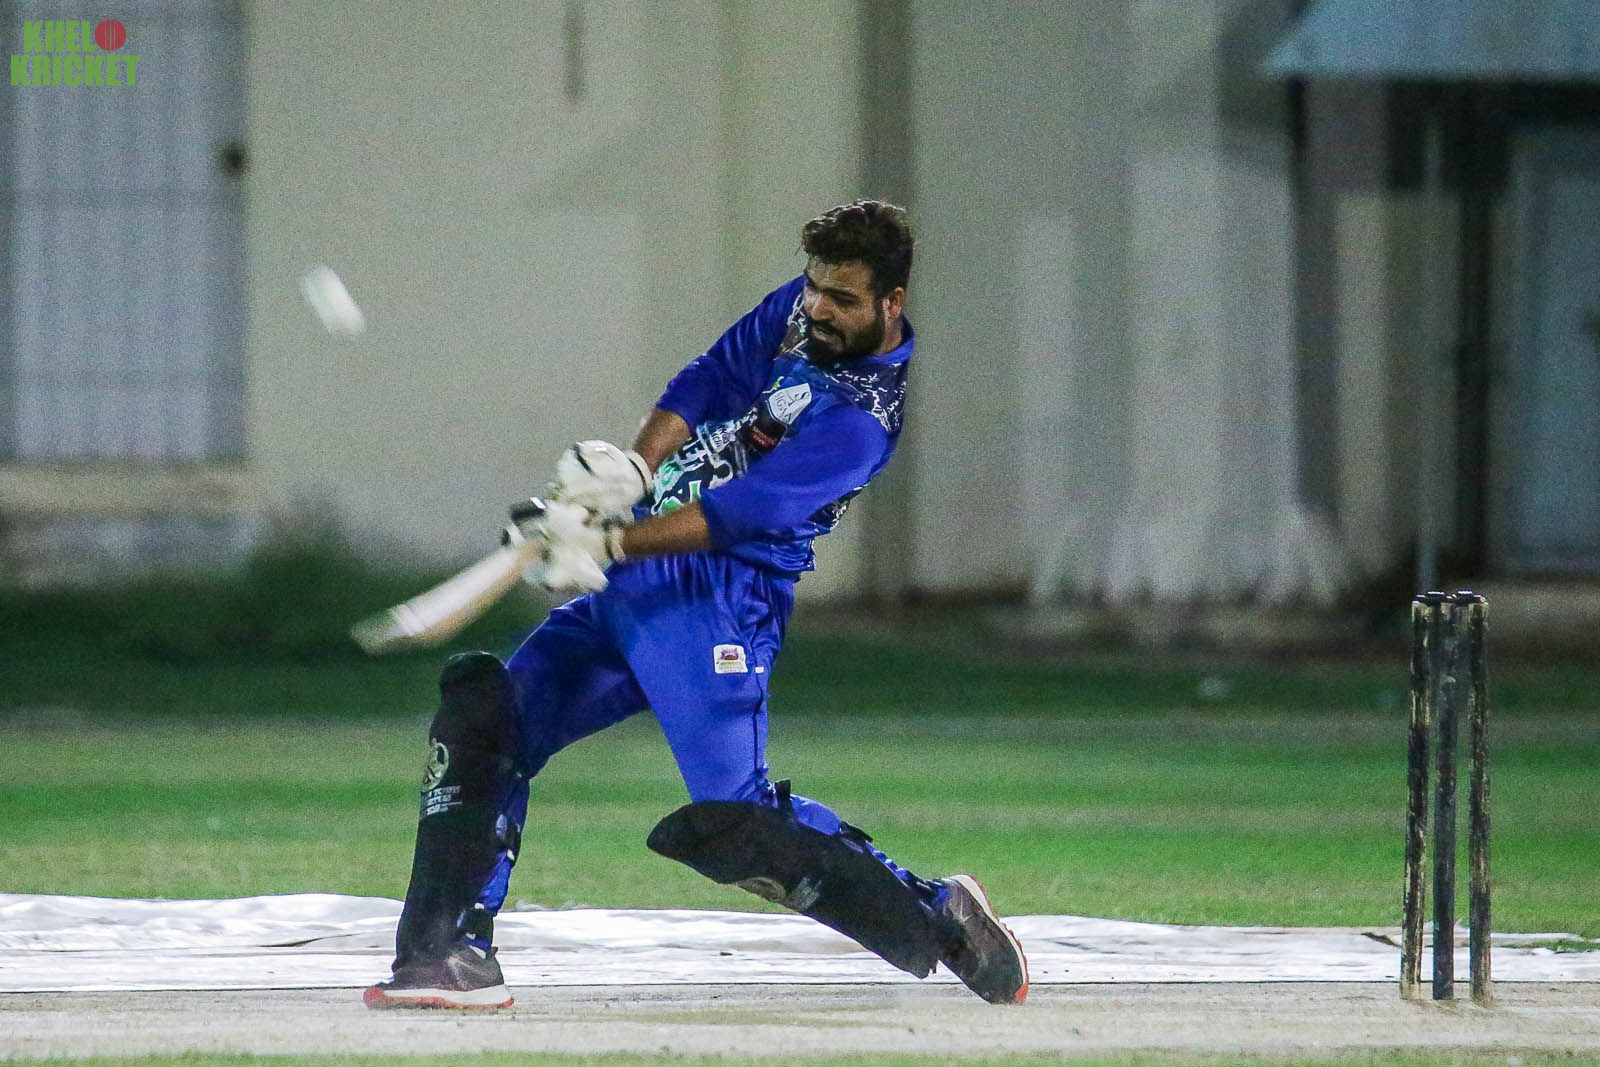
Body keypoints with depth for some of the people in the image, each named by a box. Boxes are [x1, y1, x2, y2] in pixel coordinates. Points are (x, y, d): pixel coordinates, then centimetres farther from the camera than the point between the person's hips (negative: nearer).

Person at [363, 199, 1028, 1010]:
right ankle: (450, 953, -3)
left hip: (716, 595, -9)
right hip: (631, 587, 9)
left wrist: (610, 543, -34)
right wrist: (635, 470, -12)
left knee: (735, 822, -19)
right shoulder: (806, 306, 9)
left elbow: (737, 513, -25)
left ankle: (936, 914, -5)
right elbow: (710, 381, 6)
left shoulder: (864, 417, -17)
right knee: (481, 714, -1)